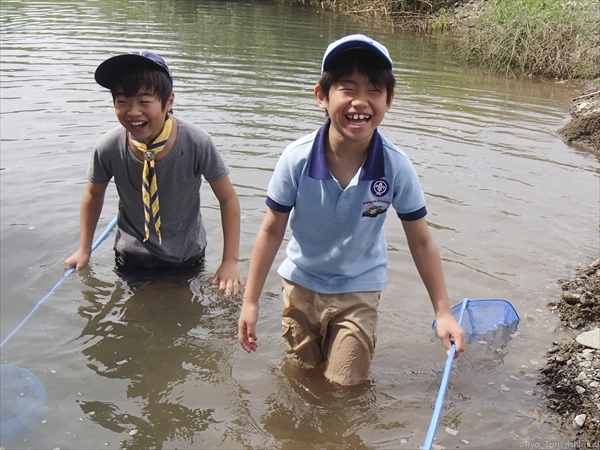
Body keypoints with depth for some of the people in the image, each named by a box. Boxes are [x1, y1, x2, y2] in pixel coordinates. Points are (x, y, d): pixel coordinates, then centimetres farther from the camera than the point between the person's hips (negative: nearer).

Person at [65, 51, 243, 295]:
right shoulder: (108, 147, -21)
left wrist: (230, 261, -16)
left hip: (187, 257, -1)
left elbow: (228, 199, -14)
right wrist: (84, 250, 5)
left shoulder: (196, 143, -26)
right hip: (132, 259, 1)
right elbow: (94, 193, 0)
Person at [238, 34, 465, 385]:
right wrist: (251, 301, -9)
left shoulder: (396, 166, -22)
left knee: (345, 385, 10)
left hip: (359, 290, -1)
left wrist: (444, 312, -9)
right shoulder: (297, 159, -23)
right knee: (301, 375, 21)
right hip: (301, 284, 1)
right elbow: (272, 231, -12)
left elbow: (421, 240, -11)